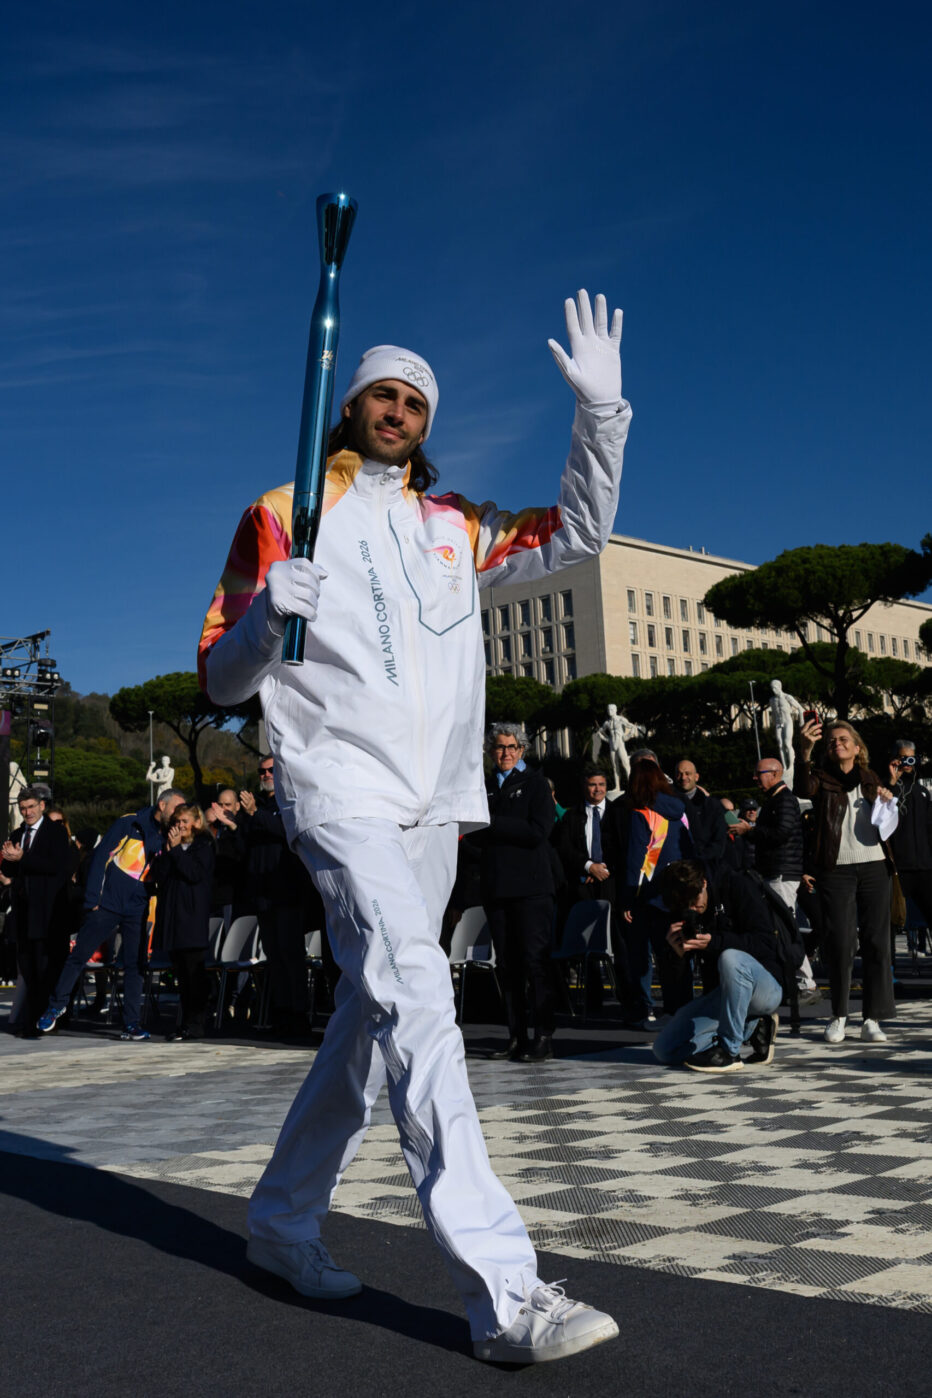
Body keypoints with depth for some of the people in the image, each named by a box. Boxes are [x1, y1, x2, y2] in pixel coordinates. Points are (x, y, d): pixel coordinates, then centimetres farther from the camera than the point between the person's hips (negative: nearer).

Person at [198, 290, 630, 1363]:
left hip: (437, 806, 6)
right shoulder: (282, 517, 7)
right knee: (418, 997, -21)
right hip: (339, 794, -6)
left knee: (373, 1011, 10)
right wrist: (265, 614, -18)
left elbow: (576, 535, 18)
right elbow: (222, 681, 4)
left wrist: (599, 410, 6)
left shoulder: (453, 528, 19)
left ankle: (284, 1220, 28)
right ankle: (503, 1293, -21)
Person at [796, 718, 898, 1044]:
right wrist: (805, 752, -39)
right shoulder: (822, 777, 3)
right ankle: (838, 1014, 11)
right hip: (835, 870, -3)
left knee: (876, 941, 0)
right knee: (839, 943, -4)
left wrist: (887, 800, 4)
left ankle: (872, 1019, 6)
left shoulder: (870, 779, 15)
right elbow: (804, 788, -22)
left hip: (873, 867, 3)